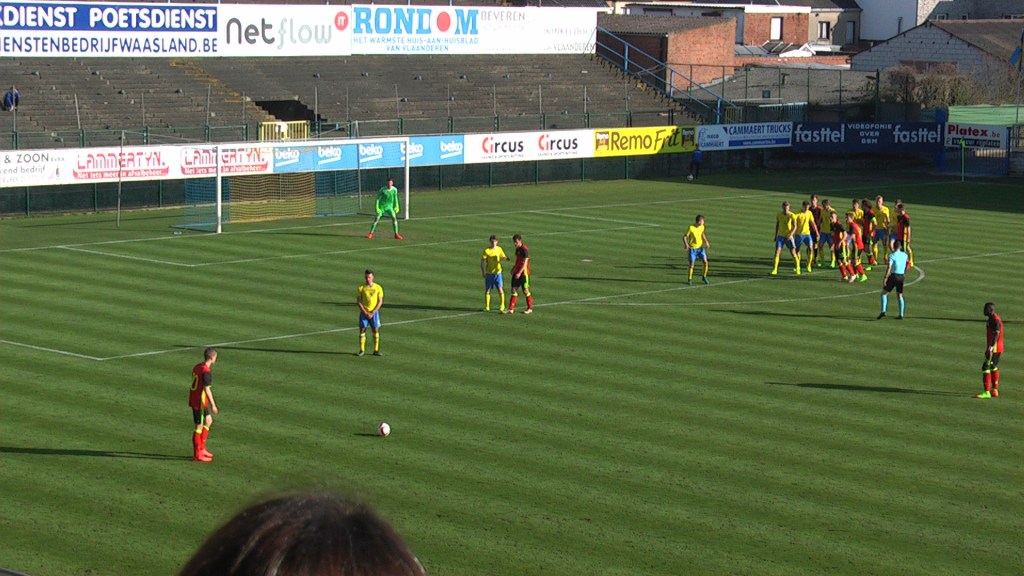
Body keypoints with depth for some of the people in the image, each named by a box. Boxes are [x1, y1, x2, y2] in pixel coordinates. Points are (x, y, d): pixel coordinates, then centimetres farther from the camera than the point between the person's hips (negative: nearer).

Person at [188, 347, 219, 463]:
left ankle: (201, 449, 25)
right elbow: (207, 389, -22)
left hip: (194, 400, 10)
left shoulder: (197, 367, 8)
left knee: (208, 421, 20)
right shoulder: (206, 371, -21)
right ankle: (197, 455, 7)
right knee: (199, 427, -1)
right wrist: (213, 405, -18)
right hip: (200, 402, -10)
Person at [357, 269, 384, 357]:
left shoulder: (378, 288, -1)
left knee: (376, 330, -2)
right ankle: (362, 350, 2)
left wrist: (372, 313, -10)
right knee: (362, 330, -3)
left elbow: (380, 302, -1)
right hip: (364, 312, 0)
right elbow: (358, 301, -1)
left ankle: (376, 350, 4)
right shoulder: (361, 288, -1)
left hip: (374, 312, 0)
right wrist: (365, 312, -11)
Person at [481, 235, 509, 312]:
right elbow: (482, 261, -4)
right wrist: (483, 272, -11)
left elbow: (503, 257, 8)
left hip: (497, 272, 1)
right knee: (487, 290, 3)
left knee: (500, 289, -5)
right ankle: (487, 307, 12)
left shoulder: (499, 249, 2)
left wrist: (506, 258, -17)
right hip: (489, 273, -1)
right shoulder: (486, 250, -5)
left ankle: (502, 306, 8)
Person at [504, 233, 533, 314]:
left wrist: (519, 273, -25)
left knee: (525, 291, 0)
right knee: (514, 290, 4)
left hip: (523, 273, -8)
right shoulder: (517, 249, 12)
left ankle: (530, 309, 12)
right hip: (517, 272, 8)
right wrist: (513, 268, 19)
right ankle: (511, 309, 4)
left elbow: (525, 263, -20)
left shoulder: (525, 249, -15)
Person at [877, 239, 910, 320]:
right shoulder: (904, 255, 7)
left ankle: (883, 311, -10)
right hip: (901, 276, 5)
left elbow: (889, 267, -20)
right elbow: (907, 259, 32)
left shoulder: (892, 255, -10)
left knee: (884, 293, 4)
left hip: (893, 276, -5)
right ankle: (901, 315, 10)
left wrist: (885, 278, -23)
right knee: (900, 296, 13)